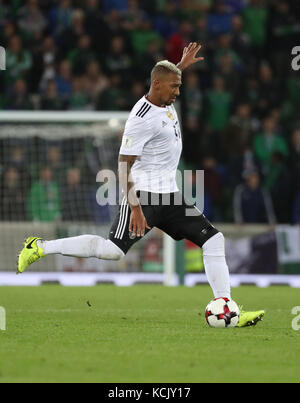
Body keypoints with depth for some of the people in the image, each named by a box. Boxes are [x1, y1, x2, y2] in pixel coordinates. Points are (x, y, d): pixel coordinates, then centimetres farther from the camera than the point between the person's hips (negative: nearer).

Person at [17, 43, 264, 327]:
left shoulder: (165, 102, 8)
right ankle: (40, 247, -2)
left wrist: (181, 66, 37)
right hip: (144, 194, -9)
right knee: (113, 250, -15)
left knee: (214, 240, 1)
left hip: (169, 196, 9)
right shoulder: (142, 118, -19)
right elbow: (124, 164, -20)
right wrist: (135, 208, -25)